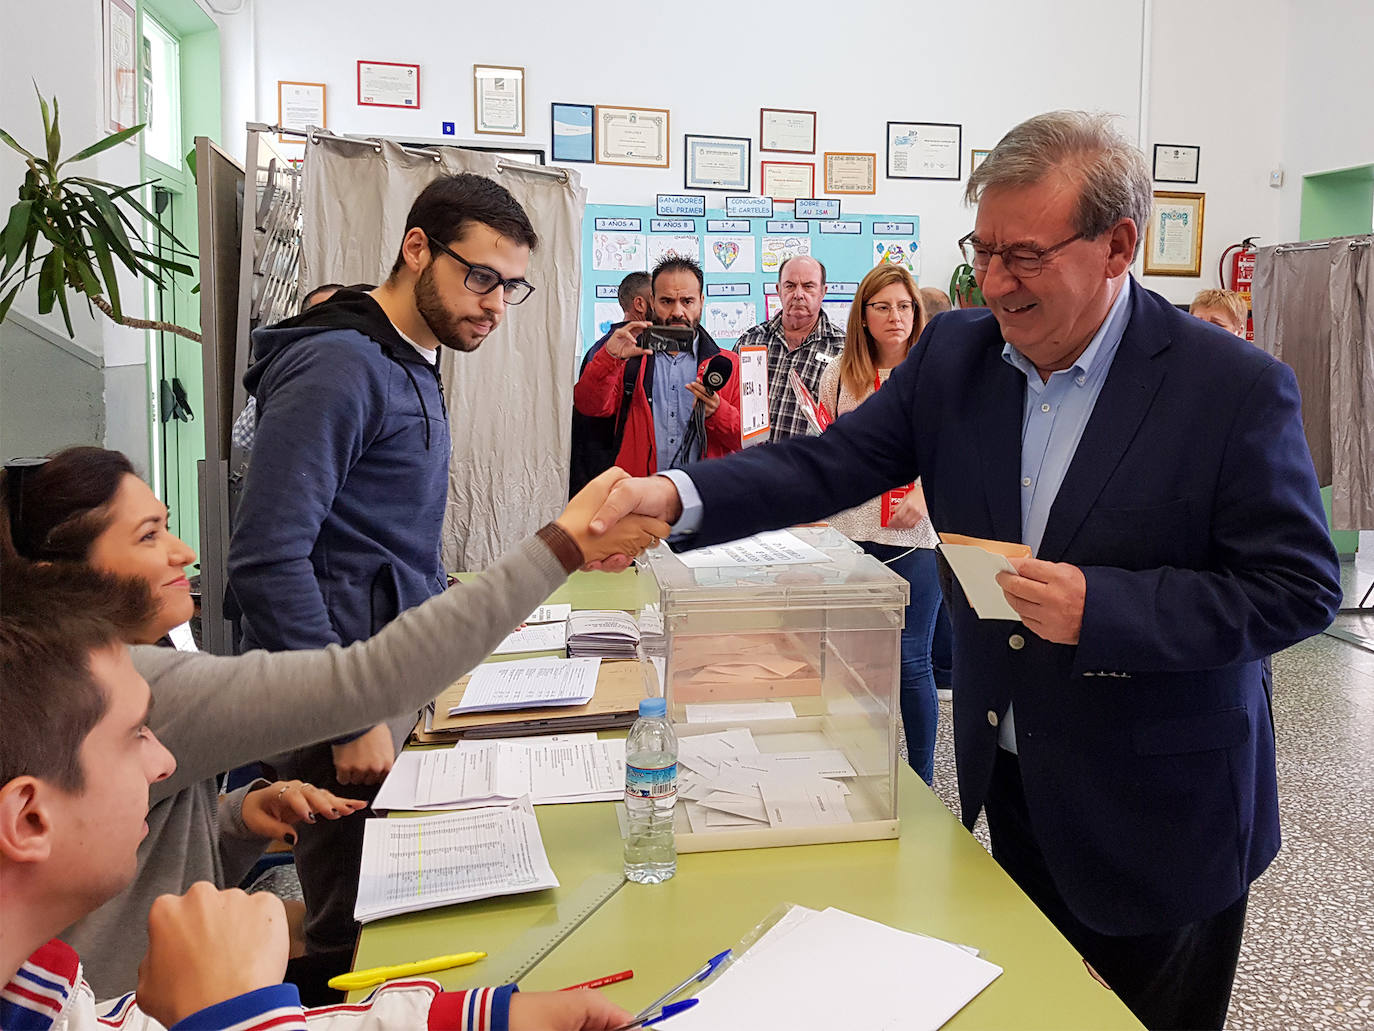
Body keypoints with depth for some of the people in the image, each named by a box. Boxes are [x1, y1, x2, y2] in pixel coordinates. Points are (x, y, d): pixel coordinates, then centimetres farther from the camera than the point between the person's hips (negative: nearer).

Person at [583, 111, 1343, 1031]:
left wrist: (1100, 607, -28)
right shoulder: (956, 352, -4)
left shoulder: (1236, 388, -17)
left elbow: (1299, 587, -15)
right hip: (1007, 779, 4)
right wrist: (674, 495, -22)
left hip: (1157, 816, -4)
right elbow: (834, 463, -6)